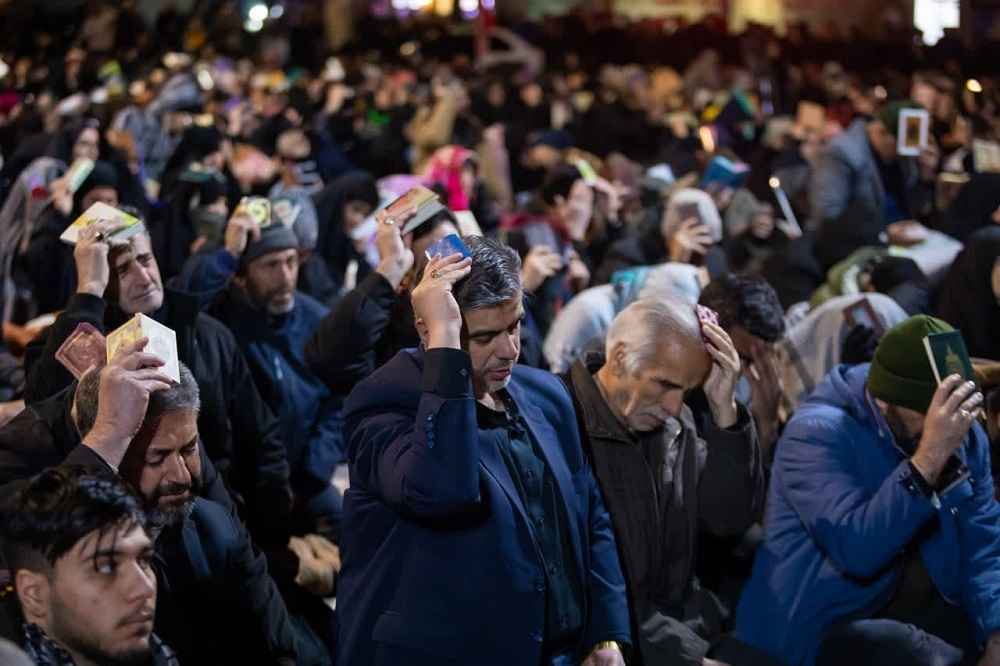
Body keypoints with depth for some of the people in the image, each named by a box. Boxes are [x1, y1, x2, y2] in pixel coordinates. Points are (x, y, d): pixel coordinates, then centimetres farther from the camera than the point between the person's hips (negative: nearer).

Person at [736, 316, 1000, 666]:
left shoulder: (965, 437, 6)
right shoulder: (817, 434, -15)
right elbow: (858, 551, -27)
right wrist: (929, 457, -31)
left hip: (929, 610, 6)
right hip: (824, 624, -6)